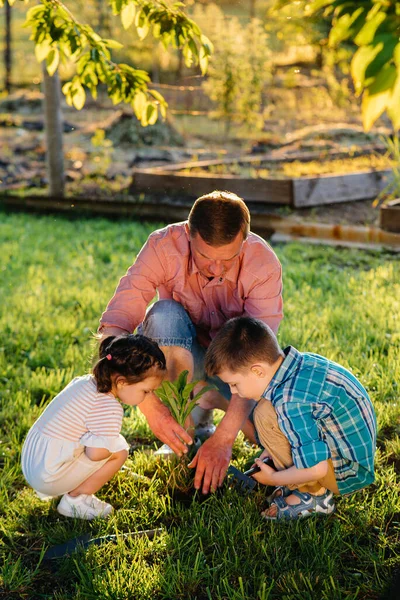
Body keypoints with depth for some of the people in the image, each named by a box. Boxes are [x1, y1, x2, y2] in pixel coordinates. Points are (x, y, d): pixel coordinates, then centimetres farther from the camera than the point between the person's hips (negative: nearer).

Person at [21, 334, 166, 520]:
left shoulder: (83, 381, 7)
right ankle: (74, 500, 0)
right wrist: (113, 446, -4)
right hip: (49, 475, -9)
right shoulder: (110, 408, -21)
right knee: (119, 450, -8)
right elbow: (95, 453, -24)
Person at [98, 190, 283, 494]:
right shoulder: (164, 247, -28)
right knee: (164, 314, -35)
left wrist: (223, 438, -40)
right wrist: (149, 404, -45)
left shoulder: (263, 263, -28)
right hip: (181, 354, -1)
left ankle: (211, 400, 10)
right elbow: (113, 328, -34)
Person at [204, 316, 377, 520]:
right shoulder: (301, 361, -3)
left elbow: (315, 469, -29)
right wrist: (271, 449, 8)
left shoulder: (291, 401, -30)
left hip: (349, 471, -9)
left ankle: (314, 495, -8)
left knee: (265, 415, -20)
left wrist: (273, 479, -12)